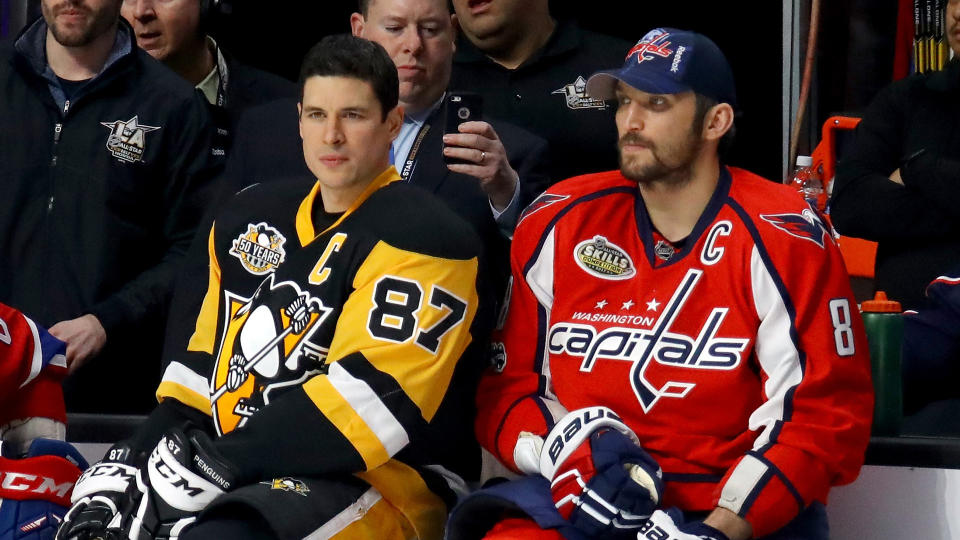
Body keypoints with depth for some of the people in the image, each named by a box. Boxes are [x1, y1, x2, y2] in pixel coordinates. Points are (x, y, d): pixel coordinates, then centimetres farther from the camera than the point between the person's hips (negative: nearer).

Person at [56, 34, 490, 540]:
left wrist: (210, 466, -22)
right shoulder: (252, 218, 16)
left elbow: (370, 396, -20)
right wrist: (131, 462, 4)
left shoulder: (422, 237, -9)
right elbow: (205, 361, 21)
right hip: (240, 479, 8)